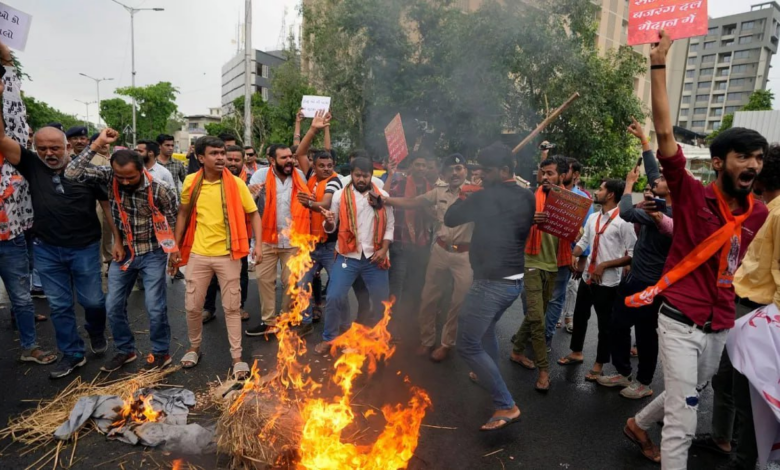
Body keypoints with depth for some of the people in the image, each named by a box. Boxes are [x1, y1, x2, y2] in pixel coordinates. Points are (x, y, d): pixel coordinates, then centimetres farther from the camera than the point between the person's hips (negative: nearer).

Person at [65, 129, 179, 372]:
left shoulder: (160, 189, -20)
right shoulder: (109, 177, -11)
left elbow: (173, 222, -8)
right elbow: (72, 173, -23)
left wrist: (174, 252, -2)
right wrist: (98, 143, -26)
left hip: (152, 253, -4)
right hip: (123, 251, 4)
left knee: (155, 306, -1)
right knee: (113, 305, 10)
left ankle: (161, 352, 18)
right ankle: (125, 350, 29)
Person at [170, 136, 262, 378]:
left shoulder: (236, 183, -8)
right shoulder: (190, 182, -1)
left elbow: (253, 214, -2)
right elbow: (183, 214, 11)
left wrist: (257, 244, -15)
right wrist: (177, 247, 9)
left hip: (227, 255, -2)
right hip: (198, 254, 2)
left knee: (232, 307, 5)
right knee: (192, 306, 11)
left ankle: (237, 357, 16)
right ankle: (194, 347, 35)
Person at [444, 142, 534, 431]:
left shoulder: (487, 197, -16)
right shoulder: (527, 198, 7)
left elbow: (450, 219, -8)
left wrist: (463, 199, 10)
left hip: (492, 282, -9)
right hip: (515, 281, 9)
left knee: (468, 345, -4)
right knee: (486, 327, 31)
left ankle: (506, 406, -2)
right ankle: (488, 375, 50)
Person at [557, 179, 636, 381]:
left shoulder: (623, 221, -16)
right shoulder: (593, 218, 7)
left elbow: (632, 255, -16)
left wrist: (605, 265, -19)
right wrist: (574, 255, -5)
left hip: (608, 282, -7)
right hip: (587, 277, 7)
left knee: (605, 324, 8)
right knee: (579, 316, 18)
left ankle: (599, 365, 24)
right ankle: (576, 353, 38)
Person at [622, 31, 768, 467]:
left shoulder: (761, 214, 4)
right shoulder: (692, 194, -11)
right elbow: (665, 132, -18)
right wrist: (659, 63, -19)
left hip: (722, 327, 6)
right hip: (681, 323, -6)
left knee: (687, 398, 25)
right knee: (682, 423, -3)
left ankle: (639, 424, 50)